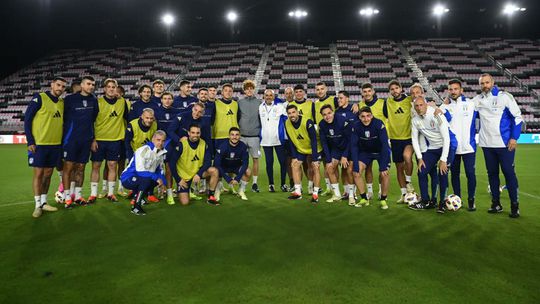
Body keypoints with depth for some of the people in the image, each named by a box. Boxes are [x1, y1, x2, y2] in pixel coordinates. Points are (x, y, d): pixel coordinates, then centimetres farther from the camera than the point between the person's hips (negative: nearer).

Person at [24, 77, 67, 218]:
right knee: (38, 173, 0)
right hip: (39, 143, -5)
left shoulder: (62, 102, 10)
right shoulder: (39, 98, -6)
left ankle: (44, 202, 22)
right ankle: (37, 205, 10)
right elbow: (27, 119, -7)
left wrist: (63, 140, 10)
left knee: (48, 173, 11)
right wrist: (30, 141, -11)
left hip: (56, 144, 5)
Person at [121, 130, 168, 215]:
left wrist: (162, 183, -3)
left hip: (140, 178, 8)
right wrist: (156, 178, -26)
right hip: (127, 178, -8)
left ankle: (137, 197, 13)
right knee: (147, 179, -32)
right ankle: (135, 207, -19)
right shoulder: (143, 150, -21)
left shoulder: (162, 152, 3)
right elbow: (140, 171, -29)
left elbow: (159, 170, 10)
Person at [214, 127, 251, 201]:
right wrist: (228, 179, -32)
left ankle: (241, 191, 2)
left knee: (248, 172, -25)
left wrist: (237, 178, -29)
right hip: (223, 167, -2)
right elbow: (216, 164, -28)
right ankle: (217, 192, -3)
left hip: (237, 167, 2)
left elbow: (245, 163, -19)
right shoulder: (223, 147, -27)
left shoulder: (243, 146, -21)